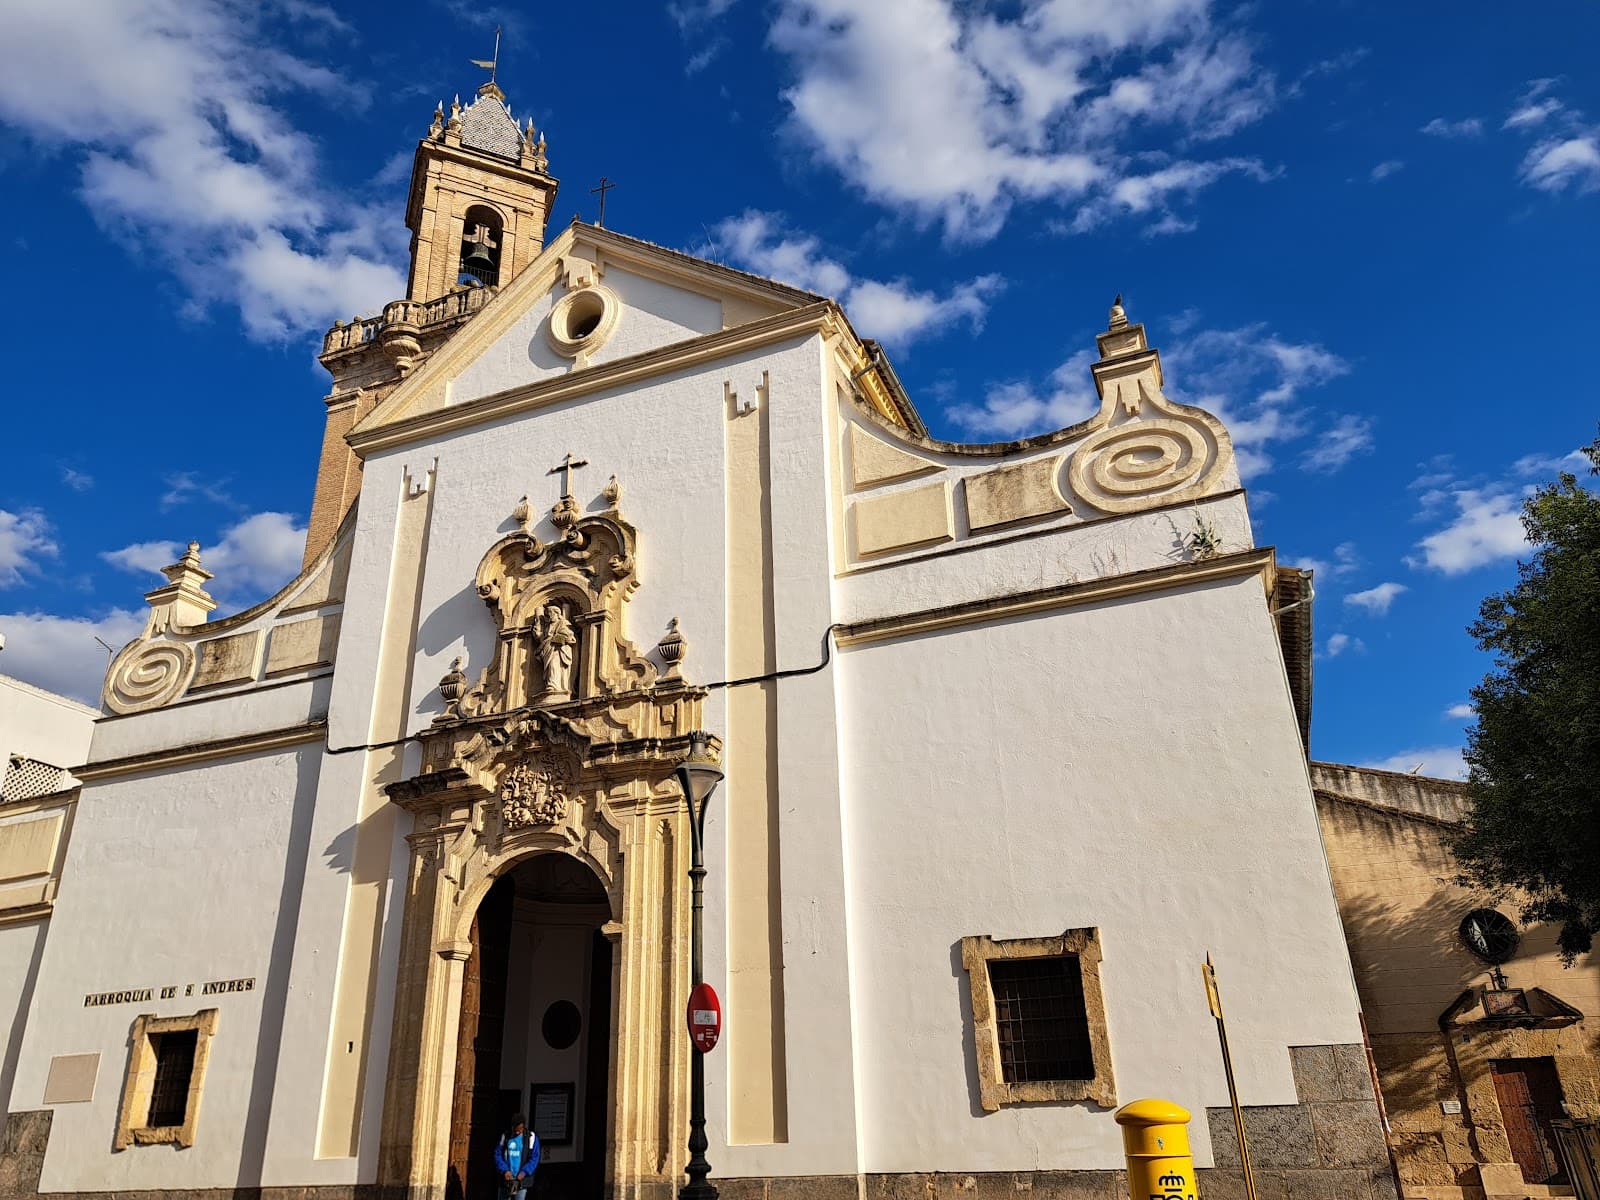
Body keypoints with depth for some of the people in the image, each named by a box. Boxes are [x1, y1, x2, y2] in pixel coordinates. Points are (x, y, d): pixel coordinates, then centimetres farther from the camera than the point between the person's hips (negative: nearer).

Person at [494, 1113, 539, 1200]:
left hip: (522, 1180, -3)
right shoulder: (505, 1137, 6)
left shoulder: (531, 1138, -1)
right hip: (506, 1179, 3)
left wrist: (524, 1172, -15)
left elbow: (534, 1158, -2)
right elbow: (497, 1155, 3)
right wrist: (505, 1170, -12)